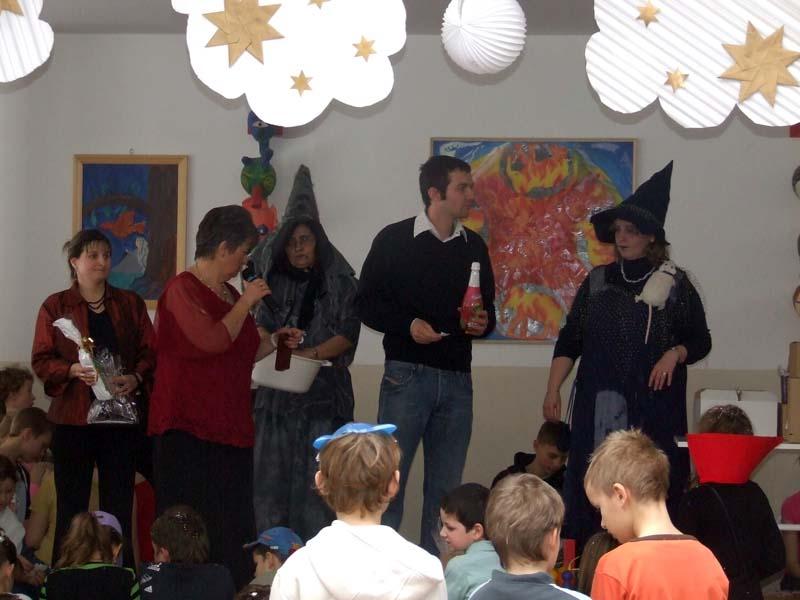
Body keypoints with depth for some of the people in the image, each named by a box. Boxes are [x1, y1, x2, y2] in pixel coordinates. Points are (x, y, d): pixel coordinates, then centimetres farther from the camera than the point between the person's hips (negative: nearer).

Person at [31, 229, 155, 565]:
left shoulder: (130, 304, 11)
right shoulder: (55, 306, 5)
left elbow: (149, 352, 8)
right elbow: (41, 361, 0)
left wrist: (136, 378, -12)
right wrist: (74, 370, -18)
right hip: (73, 416, -2)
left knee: (119, 505, 2)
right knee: (71, 504, 1)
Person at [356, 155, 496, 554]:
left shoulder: (473, 247, 13)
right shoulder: (395, 240, 0)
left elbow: (487, 307, 22)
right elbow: (367, 304, 0)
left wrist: (484, 324, -1)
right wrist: (409, 324, -15)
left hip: (456, 379, 5)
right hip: (407, 374, -4)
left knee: (446, 487, 6)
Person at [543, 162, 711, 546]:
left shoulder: (675, 285, 4)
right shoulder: (598, 281, 12)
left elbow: (701, 341, 10)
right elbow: (569, 341, 13)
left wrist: (676, 354, -11)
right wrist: (553, 390, 5)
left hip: (654, 405, -2)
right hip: (599, 403, 2)